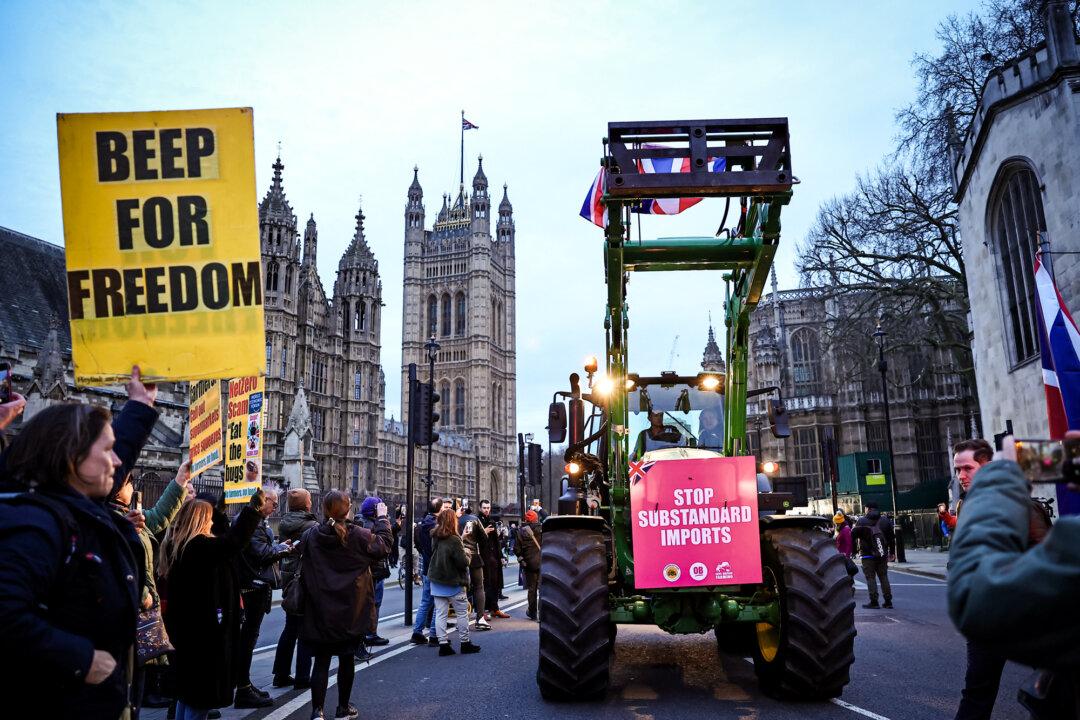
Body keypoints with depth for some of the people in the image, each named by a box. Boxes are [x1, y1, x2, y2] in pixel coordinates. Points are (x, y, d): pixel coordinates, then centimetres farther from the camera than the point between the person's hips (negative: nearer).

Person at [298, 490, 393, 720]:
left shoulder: (310, 536, -7)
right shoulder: (357, 535, -14)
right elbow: (384, 545, -2)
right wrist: (382, 518, 8)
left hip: (320, 611, 1)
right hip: (350, 610, -1)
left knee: (321, 660, 7)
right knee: (346, 658, 12)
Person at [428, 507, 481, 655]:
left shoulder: (435, 537, 1)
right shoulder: (454, 540, -19)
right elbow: (462, 562, -21)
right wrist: (468, 558, 0)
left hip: (437, 581, 6)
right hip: (453, 582, -6)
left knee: (440, 613, 7)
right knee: (462, 612, 8)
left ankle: (443, 644, 8)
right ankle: (465, 643, 14)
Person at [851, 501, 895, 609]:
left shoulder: (861, 521, -5)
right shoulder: (885, 520, 7)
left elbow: (853, 537, -6)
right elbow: (892, 537, 10)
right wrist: (892, 552, 17)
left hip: (868, 555, -4)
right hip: (882, 555, 4)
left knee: (870, 577, -1)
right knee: (883, 577, 12)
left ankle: (874, 602, -3)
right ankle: (888, 601, 12)